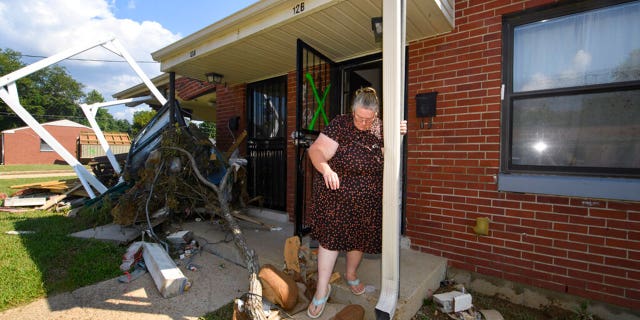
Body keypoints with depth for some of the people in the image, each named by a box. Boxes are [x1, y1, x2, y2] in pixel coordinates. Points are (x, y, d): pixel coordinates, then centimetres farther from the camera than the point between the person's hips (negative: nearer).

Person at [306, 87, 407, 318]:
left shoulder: (380, 128, 1)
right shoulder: (340, 125, -15)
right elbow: (316, 151, -21)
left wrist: (399, 134, -7)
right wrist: (326, 169, -42)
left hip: (368, 199, 5)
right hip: (337, 195, -4)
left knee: (360, 238, 18)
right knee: (330, 237, 2)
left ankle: (351, 275, 46)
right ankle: (322, 290, 21)